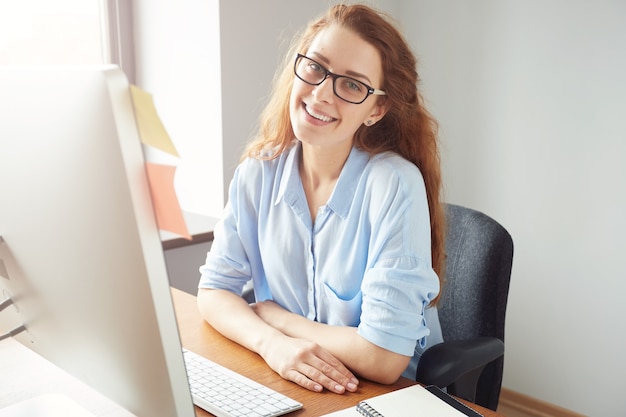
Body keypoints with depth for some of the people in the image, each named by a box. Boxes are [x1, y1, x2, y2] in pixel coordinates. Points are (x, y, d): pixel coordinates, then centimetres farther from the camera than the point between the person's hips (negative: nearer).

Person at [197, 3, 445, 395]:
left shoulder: (395, 184, -20)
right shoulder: (259, 172, -5)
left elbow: (384, 359, -22)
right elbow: (214, 290, 0)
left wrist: (270, 314, -11)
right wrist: (271, 342, -19)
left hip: (391, 396, -3)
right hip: (286, 385, 3)